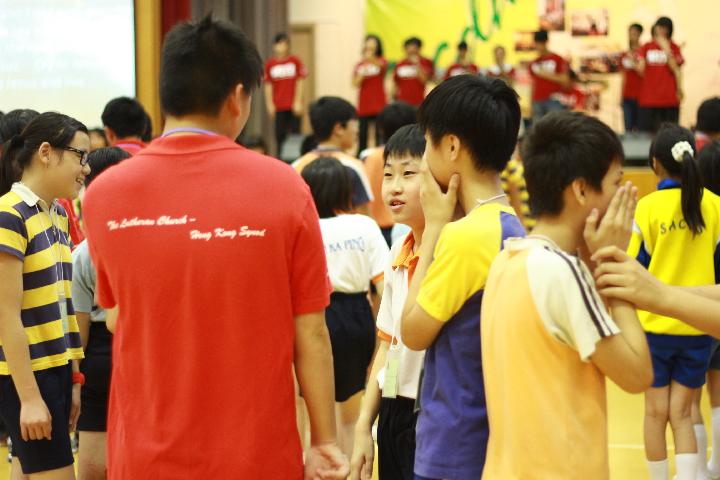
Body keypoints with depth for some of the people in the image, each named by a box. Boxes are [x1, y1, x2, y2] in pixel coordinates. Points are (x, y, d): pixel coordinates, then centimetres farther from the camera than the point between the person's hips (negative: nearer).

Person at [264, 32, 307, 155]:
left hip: (293, 106, -1)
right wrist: (270, 104, 0)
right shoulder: (270, 64, 3)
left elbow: (300, 82, 0)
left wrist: (298, 102, -5)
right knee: (280, 135, 3)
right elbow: (268, 86, 6)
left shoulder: (295, 61, -1)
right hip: (278, 107, 1)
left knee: (295, 133, 0)